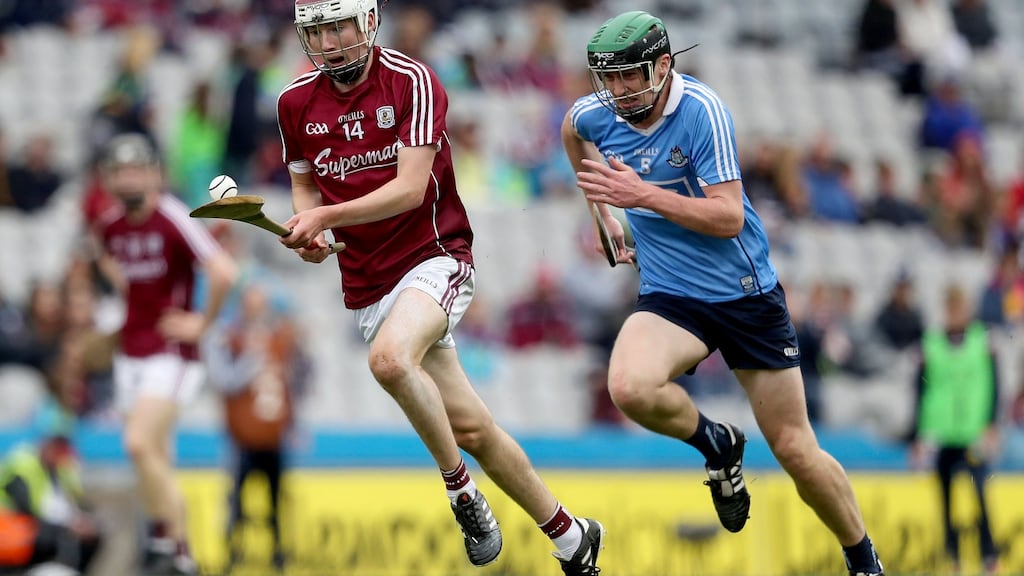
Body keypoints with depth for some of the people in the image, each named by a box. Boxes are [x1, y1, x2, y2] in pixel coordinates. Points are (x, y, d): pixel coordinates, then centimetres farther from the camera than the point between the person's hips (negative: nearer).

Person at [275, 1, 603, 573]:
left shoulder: (413, 82, -11)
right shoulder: (296, 103, 4)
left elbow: (410, 188, -18)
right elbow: (306, 182, 19)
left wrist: (328, 217, -27)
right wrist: (310, 232, -2)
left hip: (435, 257, -5)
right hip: (368, 285, 5)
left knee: (389, 357, -36)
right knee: (470, 429, 2)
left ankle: (461, 486, -16)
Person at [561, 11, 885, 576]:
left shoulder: (701, 110, -18)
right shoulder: (594, 115, -4)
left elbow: (728, 217, -23)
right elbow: (571, 129, 24)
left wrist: (644, 195, -30)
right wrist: (603, 211, 24)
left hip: (746, 292, -3)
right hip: (669, 297, 3)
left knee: (795, 449, 0)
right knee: (629, 387, -31)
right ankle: (717, 446, -1)